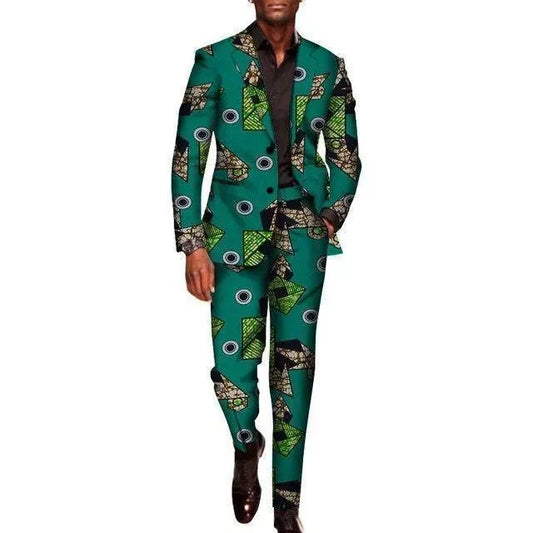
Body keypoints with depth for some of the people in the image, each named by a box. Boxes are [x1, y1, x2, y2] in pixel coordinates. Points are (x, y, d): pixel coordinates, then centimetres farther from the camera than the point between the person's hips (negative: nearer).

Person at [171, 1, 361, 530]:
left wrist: (329, 221, 2)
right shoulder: (215, 61, -3)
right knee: (233, 364, -4)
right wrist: (193, 244, -9)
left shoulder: (326, 67, 4)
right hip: (235, 233, -1)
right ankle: (246, 447, 32)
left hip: (301, 236, 2)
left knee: (294, 364, 4)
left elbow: (346, 156, 13)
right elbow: (187, 156, -4)